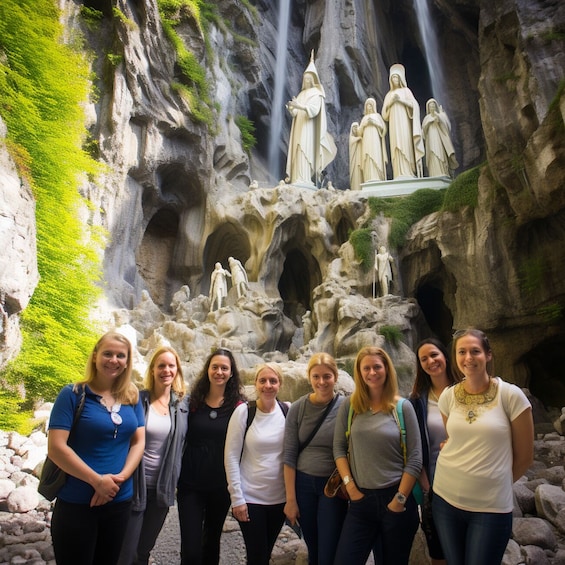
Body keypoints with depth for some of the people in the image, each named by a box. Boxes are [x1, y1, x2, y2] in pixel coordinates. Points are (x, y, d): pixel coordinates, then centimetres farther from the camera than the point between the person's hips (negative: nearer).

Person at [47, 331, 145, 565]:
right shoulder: (72, 394, -9)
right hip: (76, 503, -4)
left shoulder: (132, 397, 3)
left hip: (120, 501, 4)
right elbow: (56, 448, -15)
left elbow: (139, 441, 4)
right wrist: (97, 481, -18)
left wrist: (121, 477, -12)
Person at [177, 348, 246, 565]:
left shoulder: (239, 405, -6)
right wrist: (176, 477, 1)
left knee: (212, 541, 19)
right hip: (191, 485, 0)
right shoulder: (193, 401, -4)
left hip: (221, 486, 0)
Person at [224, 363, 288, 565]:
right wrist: (237, 498, -10)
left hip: (280, 497, 3)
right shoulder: (243, 412, -11)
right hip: (250, 498, -3)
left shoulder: (288, 411, -5)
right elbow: (231, 457, -9)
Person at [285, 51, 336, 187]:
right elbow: (296, 112, 16)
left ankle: (304, 181, -25)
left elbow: (314, 109, -16)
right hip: (299, 127, 8)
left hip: (308, 127, -8)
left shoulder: (316, 93, 1)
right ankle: (298, 180, -4)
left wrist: (300, 106, -27)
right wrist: (291, 108, -7)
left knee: (304, 151, -18)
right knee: (298, 152, -1)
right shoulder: (301, 94, 24)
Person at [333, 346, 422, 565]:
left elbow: (415, 459, -5)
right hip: (361, 500, 1)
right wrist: (350, 486, -5)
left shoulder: (403, 407, -4)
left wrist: (400, 499, -8)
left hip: (396, 499, -1)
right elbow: (339, 448, 2)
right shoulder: (349, 406, 0)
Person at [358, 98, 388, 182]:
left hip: (375, 140, -3)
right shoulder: (364, 118, 26)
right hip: (367, 141, 3)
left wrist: (374, 122, -8)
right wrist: (363, 124, -2)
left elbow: (383, 127, 6)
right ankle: (370, 180, -21)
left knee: (376, 158, -19)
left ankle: (376, 179, -29)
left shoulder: (377, 115, 18)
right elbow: (360, 132, 17)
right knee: (368, 159, -12)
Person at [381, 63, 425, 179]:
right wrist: (391, 101, -4)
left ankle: (408, 173, -21)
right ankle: (400, 174, -17)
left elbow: (414, 104, 2)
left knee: (406, 144, -15)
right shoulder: (389, 94, 21)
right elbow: (384, 112, 13)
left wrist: (401, 100, -9)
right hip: (394, 123, 3)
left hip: (404, 121, -2)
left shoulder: (406, 90, 14)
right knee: (396, 146, -9)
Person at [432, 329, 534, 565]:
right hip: (446, 499, 3)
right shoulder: (448, 396, -2)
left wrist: (494, 483, 6)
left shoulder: (511, 395, -11)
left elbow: (524, 456, -1)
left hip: (492, 506, -3)